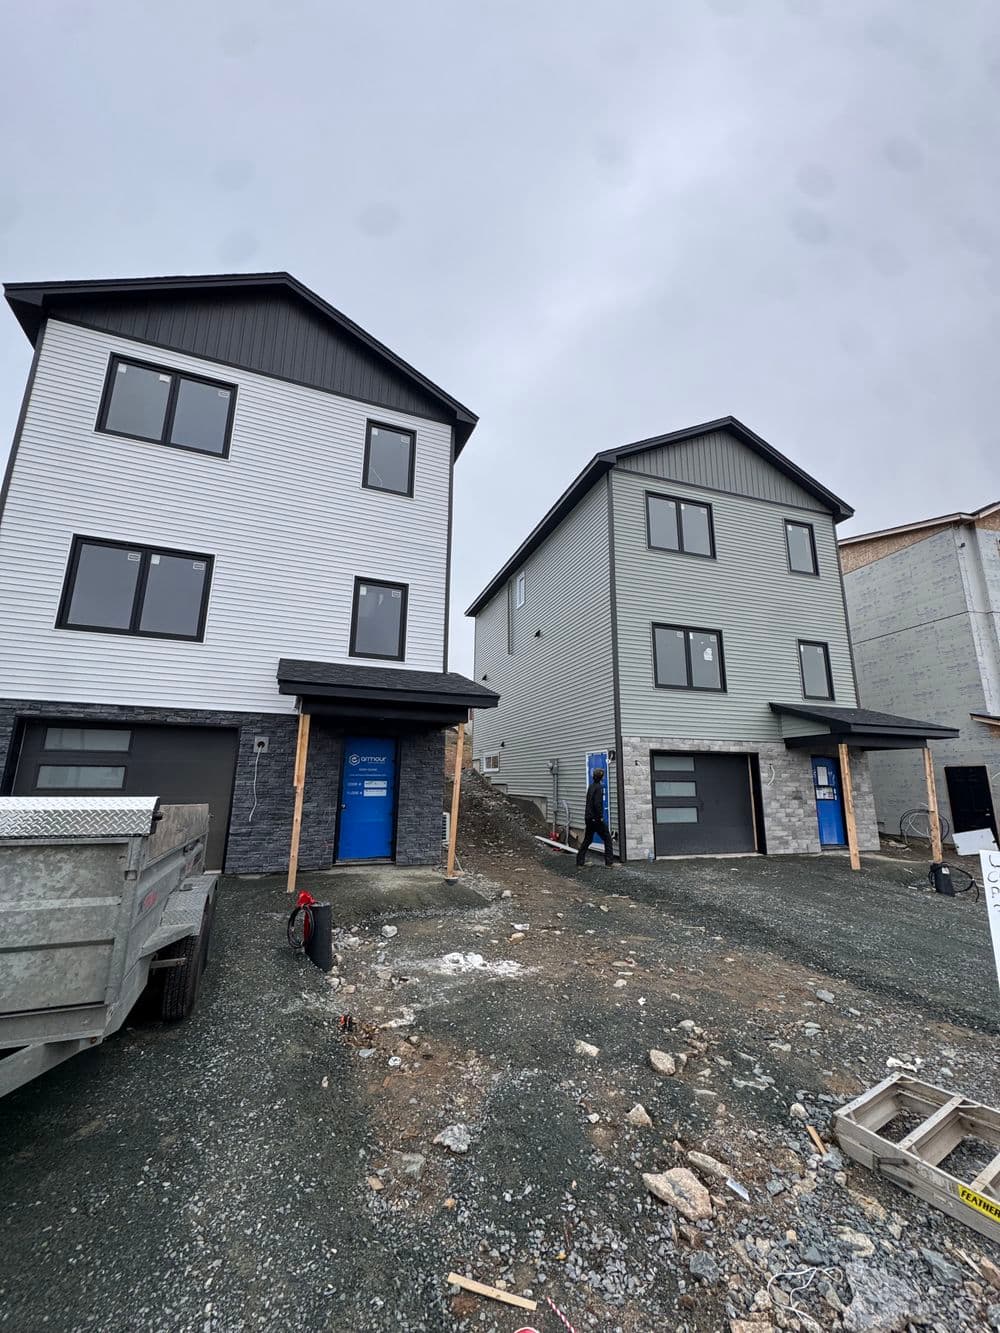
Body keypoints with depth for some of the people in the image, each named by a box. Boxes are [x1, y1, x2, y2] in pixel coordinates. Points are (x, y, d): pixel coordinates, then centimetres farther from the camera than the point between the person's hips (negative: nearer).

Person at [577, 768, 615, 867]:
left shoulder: (591, 786, 13)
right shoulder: (598, 787, -15)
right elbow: (597, 804, -23)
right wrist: (600, 817, -16)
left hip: (588, 817, 8)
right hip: (596, 818, -8)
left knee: (587, 839, 14)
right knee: (607, 838, 3)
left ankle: (580, 861, 15)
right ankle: (609, 861, 5)